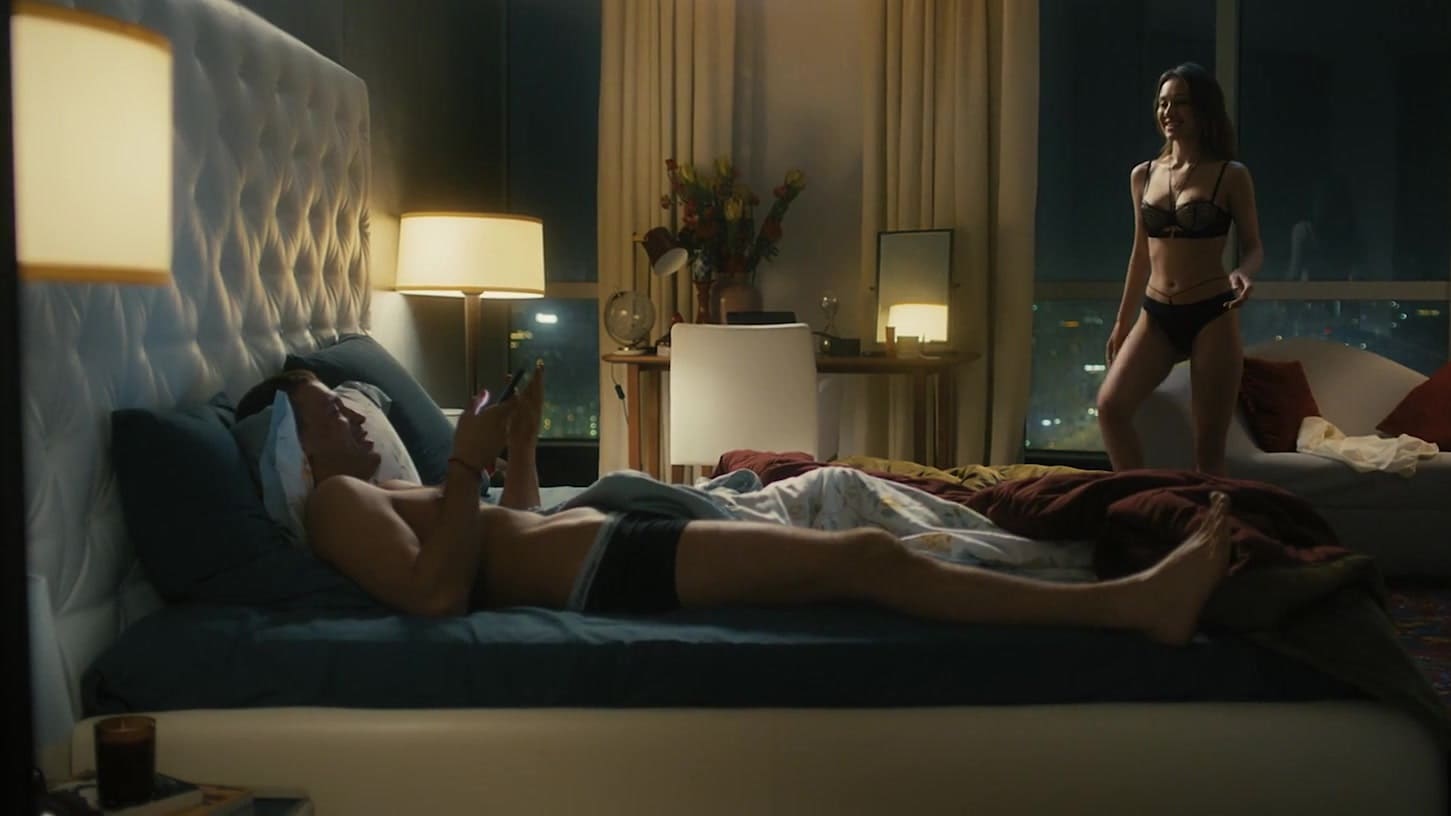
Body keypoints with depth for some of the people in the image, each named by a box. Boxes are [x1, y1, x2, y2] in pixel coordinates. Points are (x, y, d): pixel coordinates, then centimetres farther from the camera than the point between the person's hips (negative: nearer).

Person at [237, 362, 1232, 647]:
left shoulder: (374, 495, 27)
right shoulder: (335, 501, -2)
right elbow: (438, 591, -20)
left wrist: (524, 436, 27)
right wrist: (470, 461, -17)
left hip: (614, 542, 10)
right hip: (612, 570, -10)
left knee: (856, 538, 4)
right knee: (866, 557, -20)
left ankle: (1127, 596, 5)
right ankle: (1133, 602, -18)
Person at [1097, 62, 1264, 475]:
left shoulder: (1231, 176, -3)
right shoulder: (1142, 175, 8)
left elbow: (1254, 247, 0)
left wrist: (1243, 273, -24)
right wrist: (1122, 320, 18)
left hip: (1211, 316, -4)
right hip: (1156, 315, 4)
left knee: (1209, 443, -2)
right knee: (1110, 406, -13)